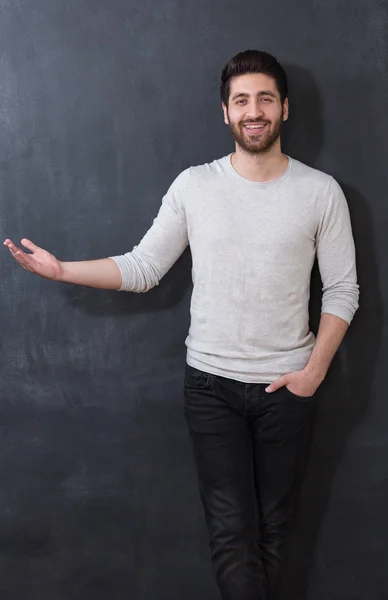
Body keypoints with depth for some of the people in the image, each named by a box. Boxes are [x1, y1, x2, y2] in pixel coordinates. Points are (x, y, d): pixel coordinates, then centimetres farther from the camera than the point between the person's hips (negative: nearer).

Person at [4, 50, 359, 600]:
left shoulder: (321, 191, -2)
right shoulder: (194, 186, -1)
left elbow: (342, 290, 1)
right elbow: (142, 268, -1)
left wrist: (315, 369, -8)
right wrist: (62, 270, -11)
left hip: (288, 387, 1)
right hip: (211, 384, 0)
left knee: (273, 524, 14)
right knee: (232, 531, 1)